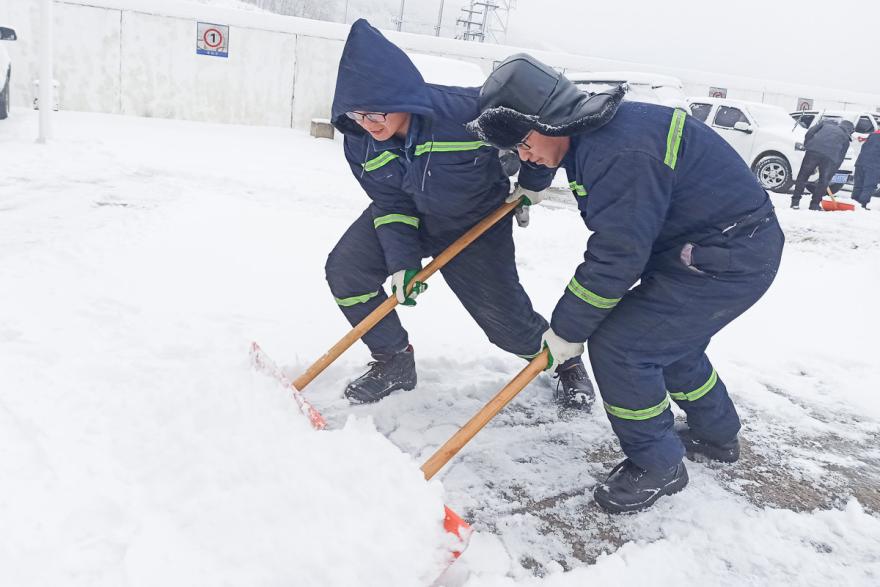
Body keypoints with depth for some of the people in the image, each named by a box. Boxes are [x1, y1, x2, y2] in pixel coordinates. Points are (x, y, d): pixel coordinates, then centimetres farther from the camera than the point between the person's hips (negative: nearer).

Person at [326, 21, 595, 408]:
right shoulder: (359, 141, -20)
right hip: (411, 214, 4)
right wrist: (402, 263, -22)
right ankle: (394, 361, 9)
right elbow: (390, 204, -11)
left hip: (479, 220, -4)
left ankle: (567, 363, 28)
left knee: (503, 316, -4)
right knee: (345, 272, -10)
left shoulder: (469, 111, -36)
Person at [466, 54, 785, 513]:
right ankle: (715, 435, 44)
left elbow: (616, 256, -24)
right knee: (668, 340, 23)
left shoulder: (619, 152, -27)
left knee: (618, 346, -12)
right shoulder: (596, 132, 3)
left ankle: (657, 467, 8)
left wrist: (568, 329, -15)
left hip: (731, 261, -10)